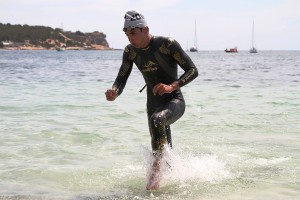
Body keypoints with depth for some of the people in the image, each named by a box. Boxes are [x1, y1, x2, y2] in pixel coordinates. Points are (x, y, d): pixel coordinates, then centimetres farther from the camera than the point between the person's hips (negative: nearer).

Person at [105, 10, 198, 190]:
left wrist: (172, 86, -33)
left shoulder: (167, 44, -16)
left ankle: (156, 169, -31)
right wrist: (114, 93, -24)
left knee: (157, 120, -38)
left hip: (175, 101, -6)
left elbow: (193, 70, -17)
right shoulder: (130, 52, -1)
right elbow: (121, 80, 1)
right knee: (164, 153, 13)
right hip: (153, 104, 6)